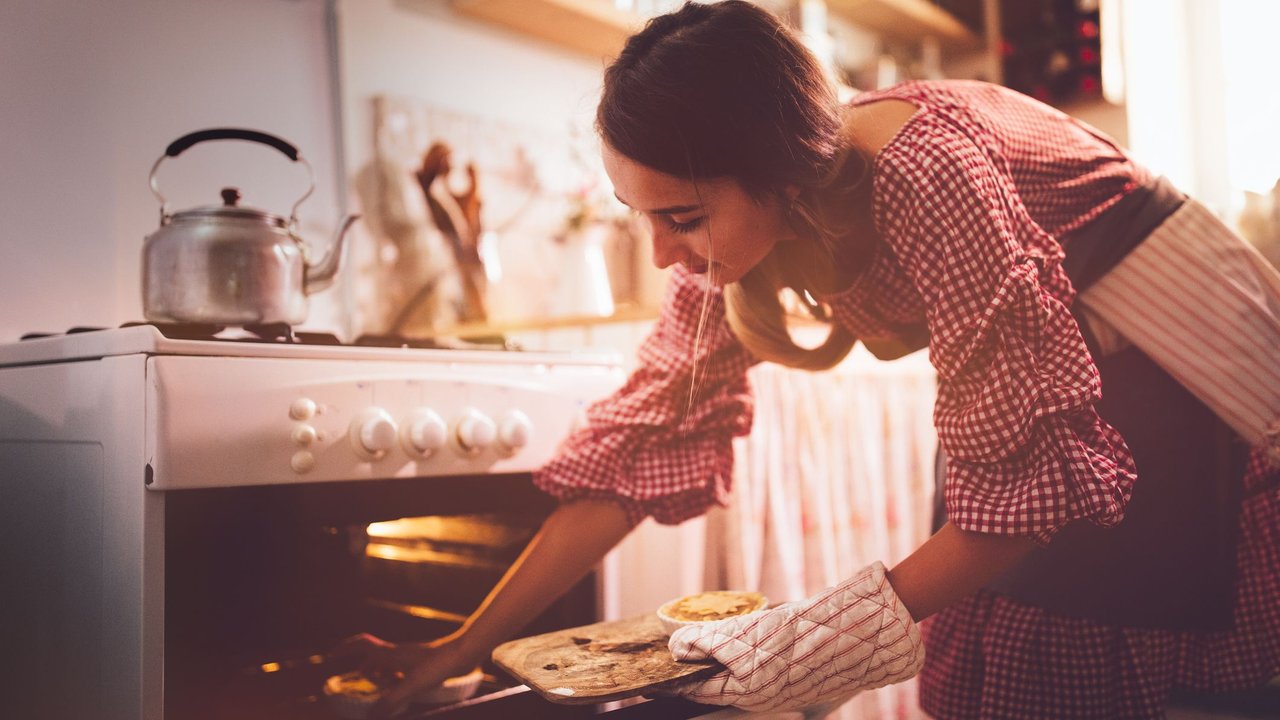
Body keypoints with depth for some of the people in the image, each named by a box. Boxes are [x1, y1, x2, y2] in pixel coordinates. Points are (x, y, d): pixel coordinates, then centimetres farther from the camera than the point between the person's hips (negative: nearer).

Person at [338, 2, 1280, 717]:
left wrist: (845, 636, -24)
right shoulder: (736, 230, -12)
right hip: (1031, 399, 6)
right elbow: (636, 444, -10)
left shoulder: (924, 170, -34)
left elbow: (1032, 471, -28)